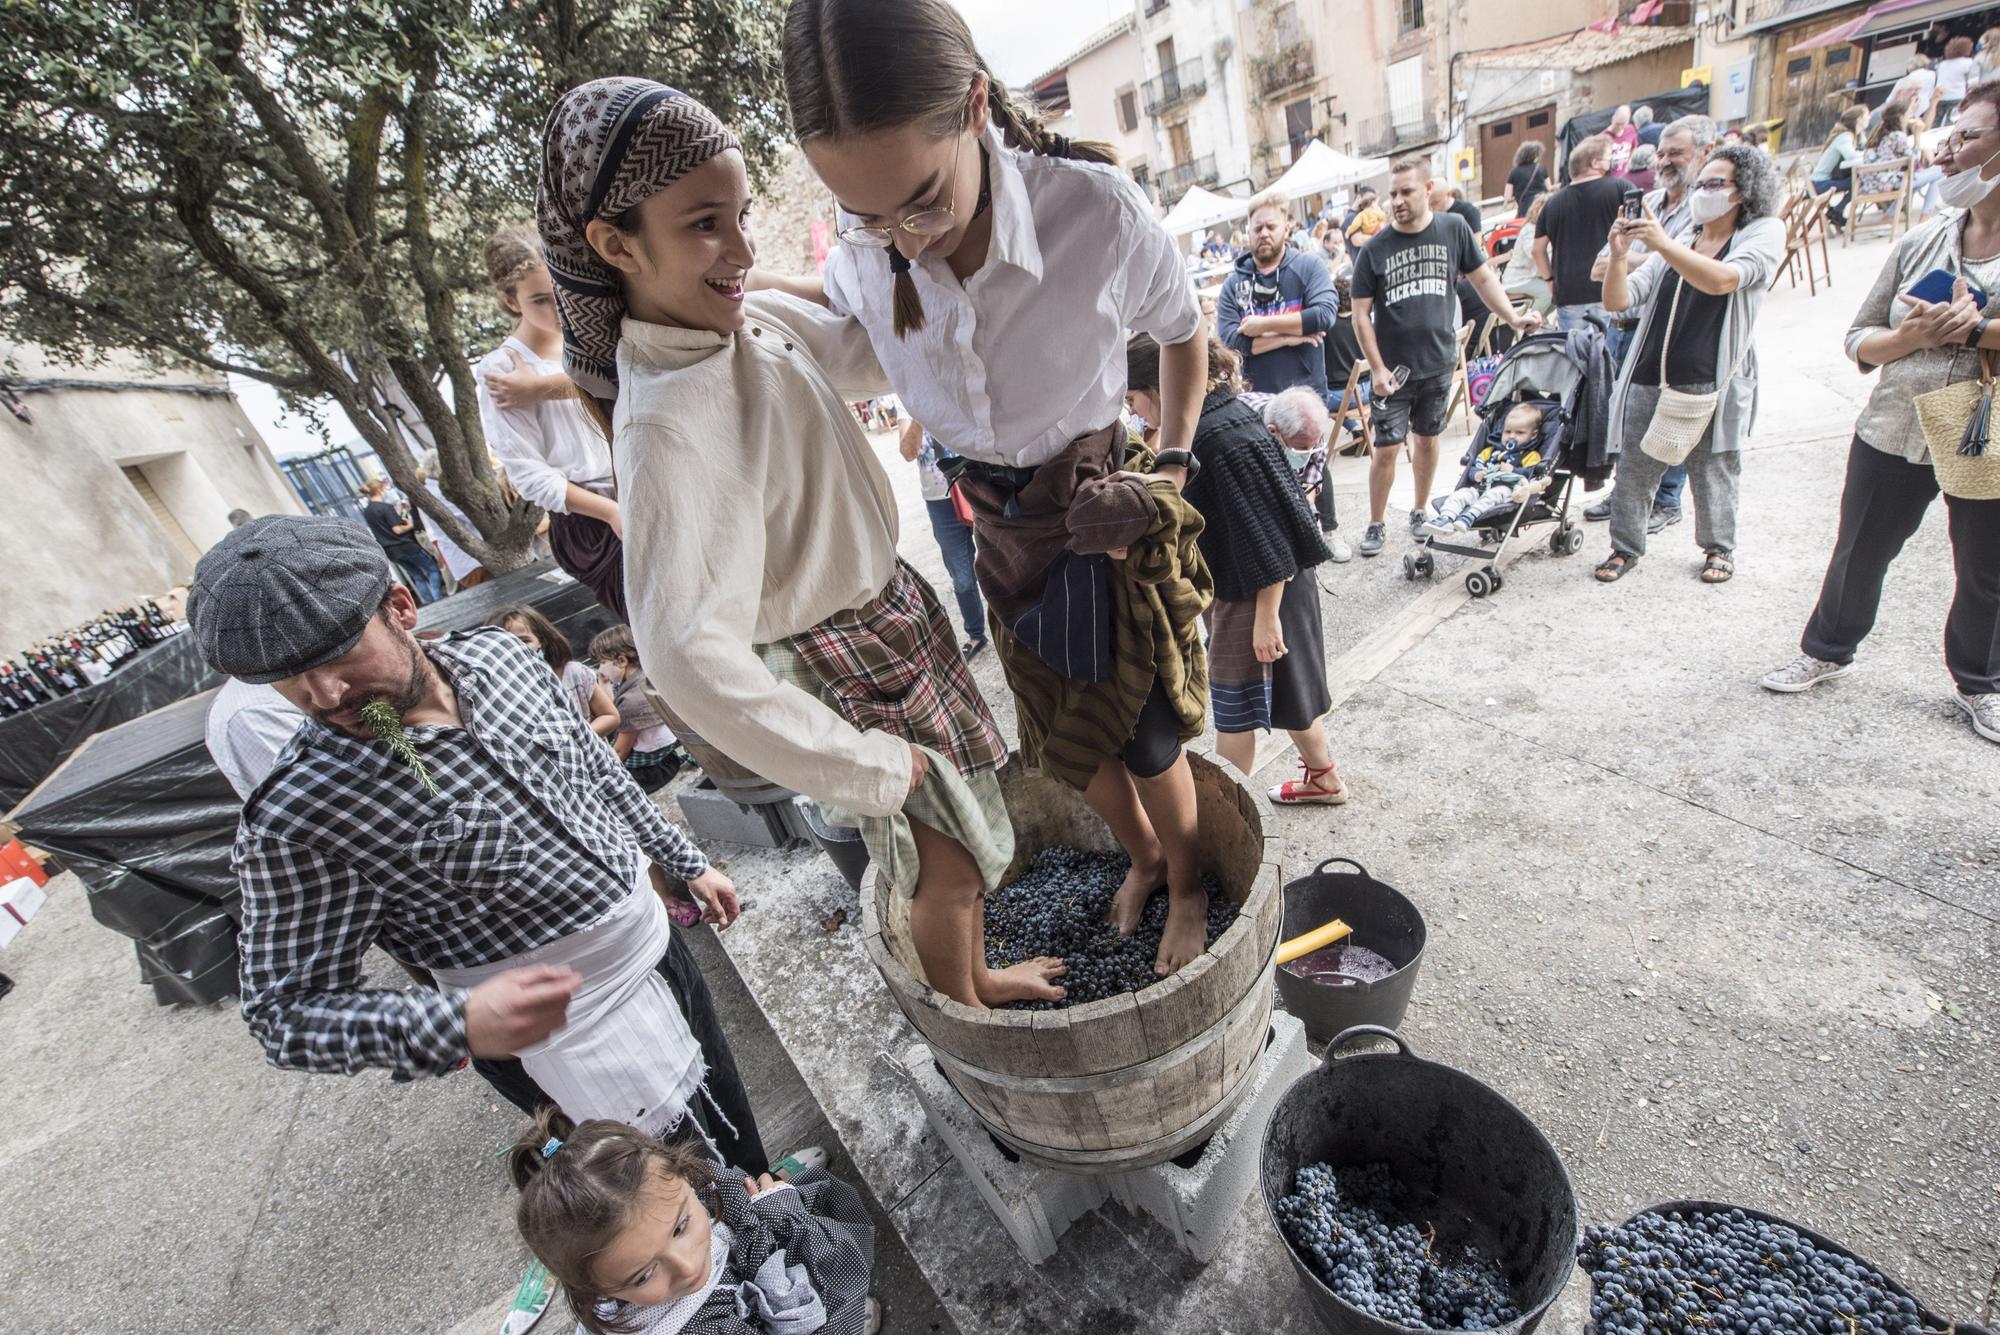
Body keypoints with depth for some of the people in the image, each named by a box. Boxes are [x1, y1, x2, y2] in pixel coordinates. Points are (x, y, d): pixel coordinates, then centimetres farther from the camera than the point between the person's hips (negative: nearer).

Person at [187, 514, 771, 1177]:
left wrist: (686, 861, 12)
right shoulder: (295, 820, -24)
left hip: (657, 936, 6)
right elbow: (286, 1013, -16)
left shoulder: (497, 652, -9)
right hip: (587, 1024, -5)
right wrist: (457, 1026, -35)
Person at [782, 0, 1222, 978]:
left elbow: (1183, 333, -4)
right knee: (1067, 733, 17)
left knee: (1143, 733, 8)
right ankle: (1141, 854, 48)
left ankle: (1187, 887, 41)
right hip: (996, 527, 4)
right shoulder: (859, 266, -16)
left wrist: (1172, 464, -5)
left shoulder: (1099, 213, -24)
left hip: (1107, 510, -3)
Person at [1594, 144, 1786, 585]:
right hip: (1648, 382, 3)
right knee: (1632, 473, 3)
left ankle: (1719, 549, 25)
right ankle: (1625, 547, 17)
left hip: (1710, 384, -3)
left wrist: (1662, 244, -24)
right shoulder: (1674, 245, 17)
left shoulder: (1763, 233, 5)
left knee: (1712, 474, 7)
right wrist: (1619, 255, -10)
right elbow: (1617, 301, 6)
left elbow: (1720, 280, -17)